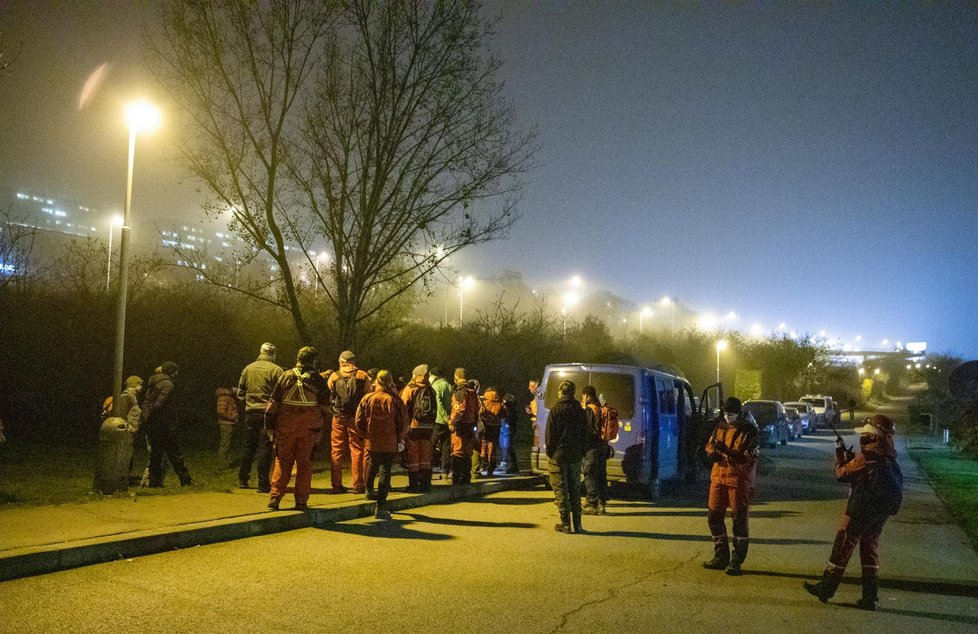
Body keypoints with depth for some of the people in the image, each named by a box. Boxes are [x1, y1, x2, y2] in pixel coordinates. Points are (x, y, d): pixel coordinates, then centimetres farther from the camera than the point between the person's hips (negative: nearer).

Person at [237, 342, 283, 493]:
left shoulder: (248, 368, 6)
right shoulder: (276, 370, -9)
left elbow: (240, 392, 10)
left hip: (251, 412, 4)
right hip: (268, 413, -4)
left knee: (248, 446, 17)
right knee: (265, 449, 0)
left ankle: (242, 480, 25)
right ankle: (263, 484, 1)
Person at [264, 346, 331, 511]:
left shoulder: (286, 376, 3)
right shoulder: (318, 380, -1)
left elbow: (273, 404, 3)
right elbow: (325, 408, 2)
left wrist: (270, 428, 8)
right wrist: (321, 426, 16)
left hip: (285, 427, 1)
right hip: (310, 428, -1)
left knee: (283, 461, 11)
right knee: (305, 463, 6)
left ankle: (275, 496, 7)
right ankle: (301, 501, 8)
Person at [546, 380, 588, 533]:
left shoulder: (556, 410, -7)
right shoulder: (580, 411, 7)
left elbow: (550, 434, -9)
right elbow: (585, 435, 9)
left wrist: (549, 452, -1)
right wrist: (582, 452, 12)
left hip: (558, 455, -5)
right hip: (575, 456, 5)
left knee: (560, 489, 1)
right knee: (575, 489, 12)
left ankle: (566, 524, 1)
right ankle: (577, 524, 12)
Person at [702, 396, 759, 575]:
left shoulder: (749, 431, -9)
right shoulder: (720, 427, 9)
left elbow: (751, 457, -18)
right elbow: (709, 446, 15)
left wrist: (729, 452, -30)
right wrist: (712, 451, -8)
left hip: (739, 480, -6)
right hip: (718, 477, 6)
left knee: (740, 519, 0)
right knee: (714, 517, 9)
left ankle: (737, 561, 9)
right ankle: (721, 557, 22)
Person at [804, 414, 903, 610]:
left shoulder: (868, 456, -20)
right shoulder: (889, 456, 5)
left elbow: (842, 474, -10)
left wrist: (840, 454, 5)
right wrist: (849, 455, 11)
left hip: (861, 509, -7)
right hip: (881, 511, 7)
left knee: (843, 547, 3)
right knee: (871, 549, 15)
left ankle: (826, 588, 12)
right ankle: (870, 597, 16)